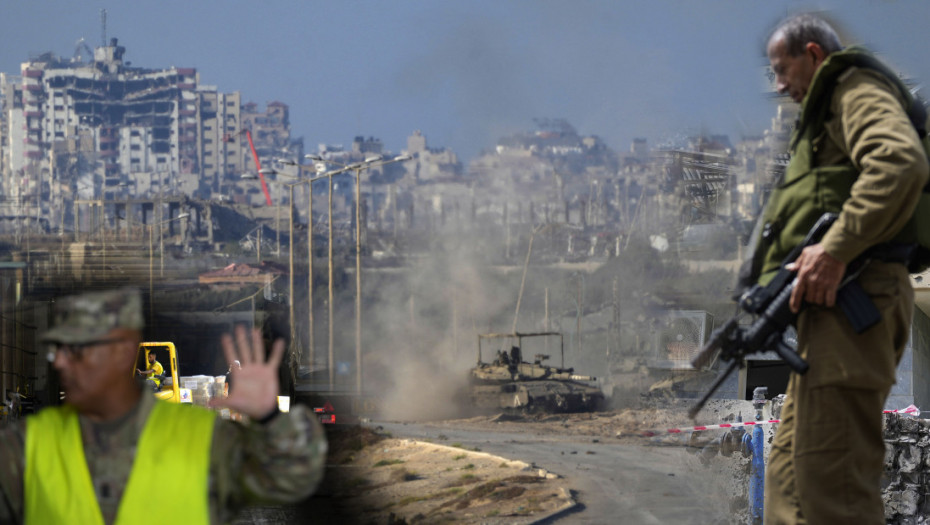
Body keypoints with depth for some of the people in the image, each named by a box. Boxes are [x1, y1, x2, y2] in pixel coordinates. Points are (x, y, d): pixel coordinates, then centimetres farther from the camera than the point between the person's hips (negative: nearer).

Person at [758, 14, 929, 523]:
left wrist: (836, 249, -27)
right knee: (789, 472, 11)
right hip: (832, 299, 11)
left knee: (831, 480, -15)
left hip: (849, 301, -11)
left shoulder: (856, 88, 0)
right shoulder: (825, 114, 31)